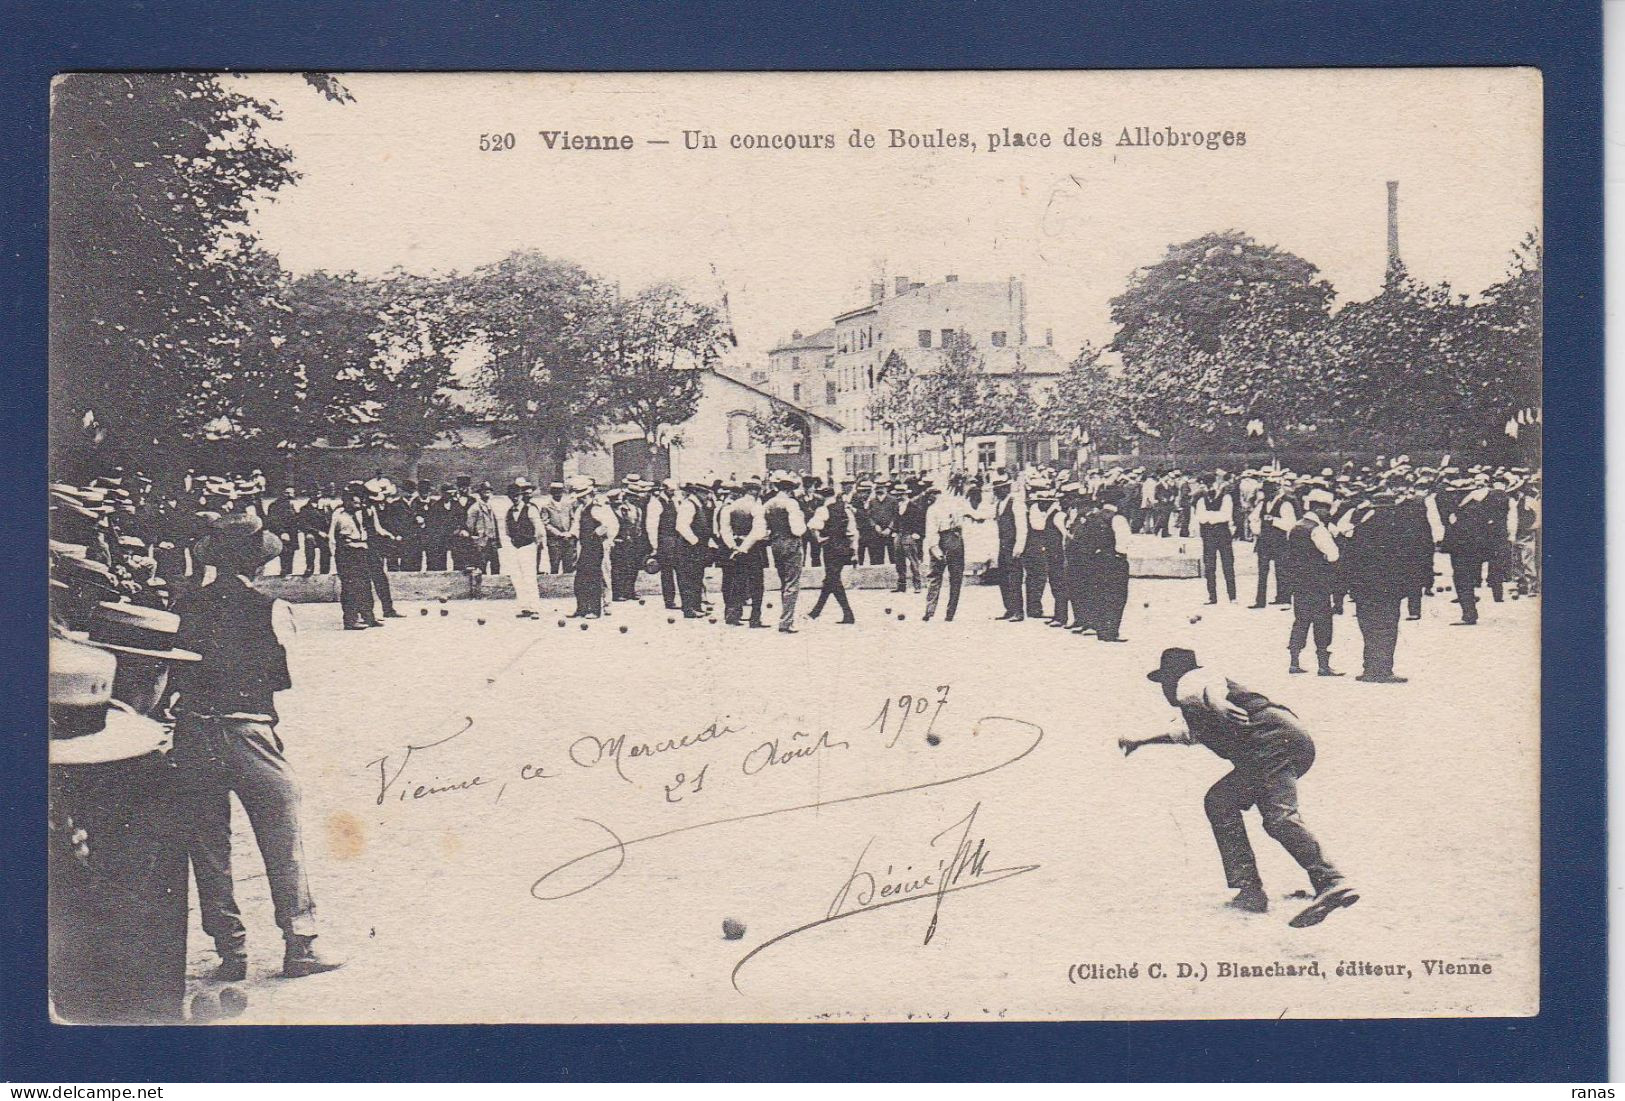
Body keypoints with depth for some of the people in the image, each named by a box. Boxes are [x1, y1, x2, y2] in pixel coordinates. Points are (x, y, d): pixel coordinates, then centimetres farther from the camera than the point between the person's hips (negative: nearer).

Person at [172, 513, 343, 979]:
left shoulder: (185, 607, 1)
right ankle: (300, 946, 9)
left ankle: (230, 952, 13)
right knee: (283, 840, 7)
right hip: (251, 734, -3)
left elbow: (169, 671, 3)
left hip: (193, 736, 3)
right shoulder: (270, 609, -6)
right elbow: (285, 676, -2)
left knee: (208, 847, 11)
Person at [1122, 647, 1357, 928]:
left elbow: (1210, 686, -16)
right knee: (1219, 802, 18)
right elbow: (1184, 733, 62)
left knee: (1279, 816, -25)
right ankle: (1249, 890, 8)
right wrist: (1139, 742, 72)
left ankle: (1332, 883, -45)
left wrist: (1216, 704, -39)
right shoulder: (1193, 710, 40)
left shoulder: (1189, 681, 11)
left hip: (1275, 737, -9)